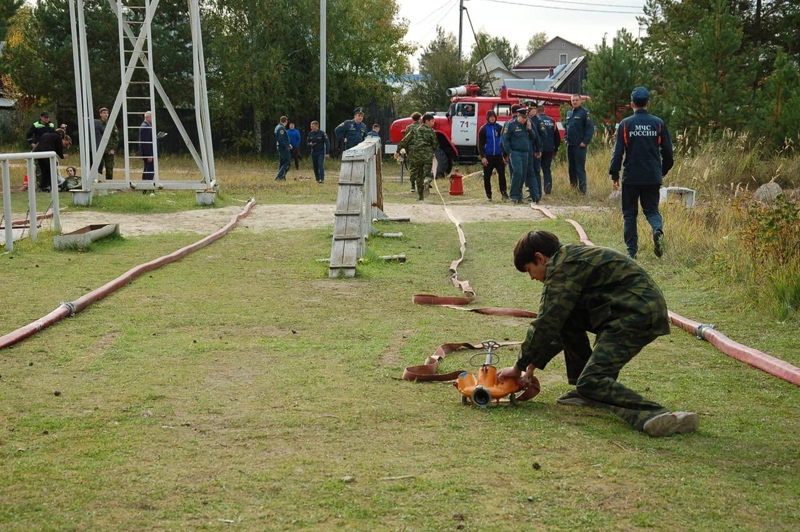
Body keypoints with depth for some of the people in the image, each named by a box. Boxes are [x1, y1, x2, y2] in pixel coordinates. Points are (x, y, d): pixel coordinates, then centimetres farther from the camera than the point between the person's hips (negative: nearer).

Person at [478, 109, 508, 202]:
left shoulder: (500, 128, 8)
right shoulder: (483, 129, 1)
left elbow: (504, 141, 13)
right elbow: (480, 144, 0)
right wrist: (482, 157, -9)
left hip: (499, 156, 1)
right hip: (488, 156, -1)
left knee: (502, 175, -7)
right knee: (487, 176, 3)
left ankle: (504, 193, -8)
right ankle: (488, 195, 11)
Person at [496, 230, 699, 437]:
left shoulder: (563, 268, -9)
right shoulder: (572, 259, 24)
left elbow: (546, 324, -11)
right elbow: (557, 323, 29)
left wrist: (519, 367, 0)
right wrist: (534, 364, 26)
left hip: (638, 315, -10)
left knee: (591, 381, -17)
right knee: (565, 316, 17)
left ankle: (658, 416, -32)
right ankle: (587, 390, 16)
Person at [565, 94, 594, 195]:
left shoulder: (585, 112, -6)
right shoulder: (569, 113, 15)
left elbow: (590, 128, -12)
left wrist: (585, 142, -17)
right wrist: (566, 138, 13)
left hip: (580, 145, -7)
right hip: (570, 145, 7)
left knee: (580, 168, -9)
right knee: (571, 167, 13)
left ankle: (582, 190, -9)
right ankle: (572, 186, 22)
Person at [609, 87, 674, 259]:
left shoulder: (625, 124, -5)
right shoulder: (658, 123, 2)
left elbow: (618, 151, -6)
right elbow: (668, 151, 7)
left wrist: (614, 174, 1)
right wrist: (663, 171, 21)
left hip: (631, 177, -2)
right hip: (653, 177, 2)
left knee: (629, 213, 10)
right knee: (651, 209, 12)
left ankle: (631, 249, 7)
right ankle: (658, 229, -20)